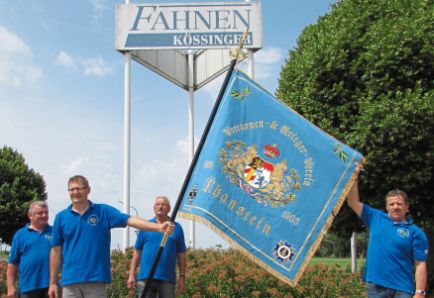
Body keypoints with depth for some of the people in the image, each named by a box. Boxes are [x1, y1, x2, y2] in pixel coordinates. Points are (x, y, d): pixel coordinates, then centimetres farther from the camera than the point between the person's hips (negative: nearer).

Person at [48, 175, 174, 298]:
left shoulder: (103, 211, 2)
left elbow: (130, 220, -11)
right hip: (70, 280, 2)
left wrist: (159, 227, -25)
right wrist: (52, 282, 7)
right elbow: (56, 251, 9)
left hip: (96, 279, -2)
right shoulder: (61, 217, 7)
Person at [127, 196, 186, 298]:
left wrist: (182, 277, 3)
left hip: (167, 279, 0)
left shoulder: (176, 228, 7)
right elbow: (137, 251, 8)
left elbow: (181, 254, 7)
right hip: (146, 277, 0)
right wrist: (131, 275, 2)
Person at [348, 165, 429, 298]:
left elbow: (420, 265, -5)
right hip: (375, 286, 3)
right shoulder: (376, 218, 9)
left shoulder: (416, 233, -1)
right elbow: (353, 203, 8)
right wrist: (355, 176, 0)